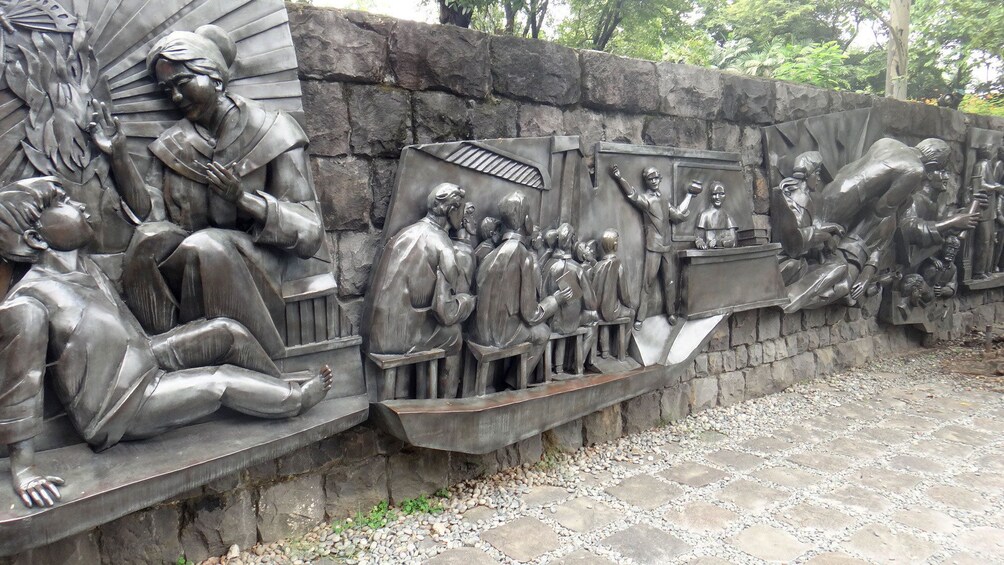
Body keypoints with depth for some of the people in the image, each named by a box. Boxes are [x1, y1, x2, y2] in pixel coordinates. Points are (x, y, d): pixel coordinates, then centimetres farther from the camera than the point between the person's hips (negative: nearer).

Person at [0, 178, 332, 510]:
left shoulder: (85, 267, -1)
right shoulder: (27, 305, -26)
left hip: (148, 359, 8)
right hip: (118, 413, -8)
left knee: (227, 332, -4)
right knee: (222, 383, -12)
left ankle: (279, 388, 14)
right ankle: (297, 400, 11)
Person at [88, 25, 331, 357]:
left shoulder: (271, 133, -3)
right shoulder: (172, 145, 12)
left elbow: (309, 233, -10)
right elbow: (152, 214, -2)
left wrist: (244, 197, -22)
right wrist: (119, 156, -10)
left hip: (255, 271, -3)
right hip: (188, 264, 4)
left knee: (205, 247, -31)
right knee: (149, 238, -23)